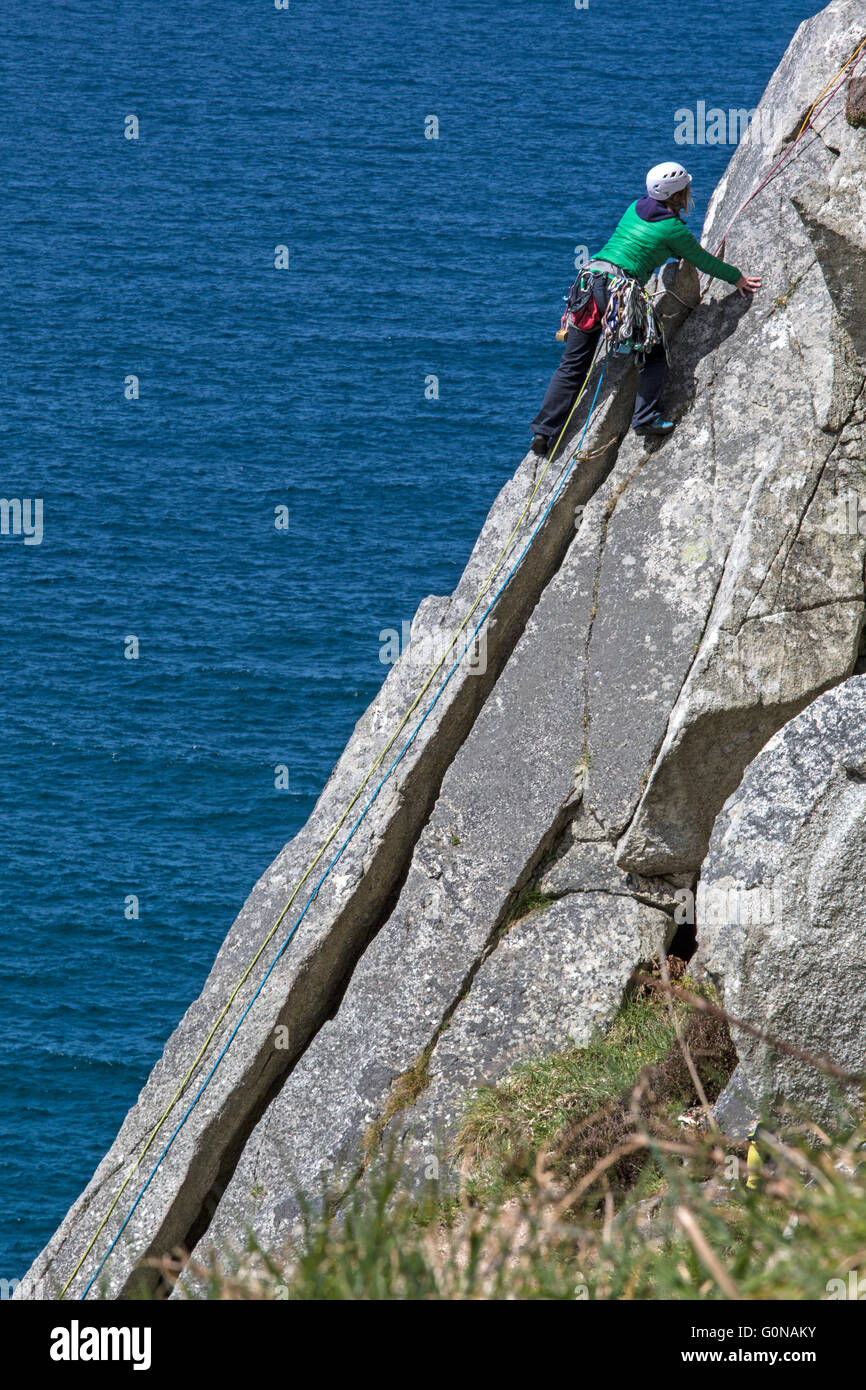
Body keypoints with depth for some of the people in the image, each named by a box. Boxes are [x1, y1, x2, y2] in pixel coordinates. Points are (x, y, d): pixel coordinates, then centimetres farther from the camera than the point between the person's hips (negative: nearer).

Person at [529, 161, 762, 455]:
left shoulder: (635, 209, 18)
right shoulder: (673, 228, -2)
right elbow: (703, 261, 11)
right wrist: (736, 277, 26)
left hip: (587, 284, 7)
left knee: (572, 366, 11)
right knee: (655, 353, 12)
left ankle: (543, 431, 8)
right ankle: (646, 417, 0)